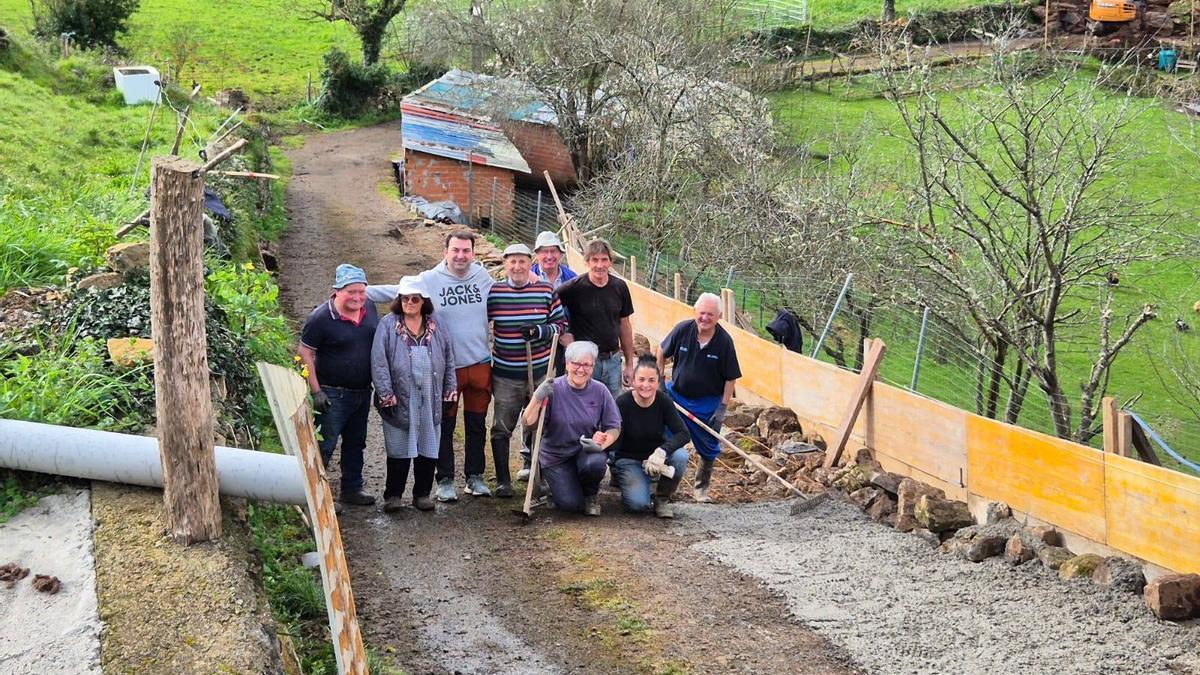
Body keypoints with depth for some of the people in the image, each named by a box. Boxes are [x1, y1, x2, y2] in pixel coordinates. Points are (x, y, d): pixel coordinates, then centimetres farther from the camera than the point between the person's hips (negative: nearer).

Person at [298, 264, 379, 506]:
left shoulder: (369, 309, 1)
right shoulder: (321, 318, -17)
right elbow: (305, 354, -14)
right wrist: (315, 391, -17)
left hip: (362, 392, 7)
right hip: (333, 394, -7)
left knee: (355, 442, 18)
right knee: (325, 445, -4)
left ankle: (352, 489, 31)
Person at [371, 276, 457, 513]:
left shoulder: (435, 328, 10)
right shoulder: (388, 325, -1)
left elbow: (449, 359, 16)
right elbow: (379, 361, -8)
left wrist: (450, 388, 9)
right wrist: (386, 394, -14)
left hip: (430, 401, 3)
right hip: (400, 400, -3)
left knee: (428, 448, 8)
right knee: (399, 449, 2)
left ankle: (422, 493, 20)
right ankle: (393, 495, 14)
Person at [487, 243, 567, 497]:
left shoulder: (546, 291, -2)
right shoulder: (493, 292, -3)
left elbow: (561, 324, 4)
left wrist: (540, 331, -15)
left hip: (540, 371, 1)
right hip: (505, 373, 0)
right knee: (501, 428, 1)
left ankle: (533, 467, 29)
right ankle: (502, 480, 10)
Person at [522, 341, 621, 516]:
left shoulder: (600, 391, -4)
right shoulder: (553, 389, -12)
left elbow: (614, 428, 1)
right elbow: (529, 423, -16)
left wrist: (602, 442, -20)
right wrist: (538, 398, -32)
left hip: (587, 451, 2)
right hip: (555, 455, -2)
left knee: (595, 463, -35)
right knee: (570, 504, -19)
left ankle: (590, 494, 2)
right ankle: (559, 482, 20)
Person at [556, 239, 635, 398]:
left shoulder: (620, 287, 3)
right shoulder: (574, 287, -10)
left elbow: (625, 325, 10)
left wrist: (629, 364, 11)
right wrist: (566, 338, -13)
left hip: (613, 360, 4)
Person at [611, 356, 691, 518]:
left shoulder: (664, 401, -11)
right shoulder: (622, 403, -18)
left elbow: (683, 434, -19)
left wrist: (662, 451, -34)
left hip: (656, 456, 3)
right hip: (628, 460, -3)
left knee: (680, 456, -30)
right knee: (638, 504, -27)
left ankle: (662, 500, -5)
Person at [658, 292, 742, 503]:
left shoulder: (724, 341, -16)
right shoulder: (682, 330, -13)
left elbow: (730, 378, -9)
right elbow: (663, 353, 5)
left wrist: (722, 408, -12)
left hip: (708, 403, -1)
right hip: (676, 394, 1)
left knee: (708, 449, 11)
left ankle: (701, 489, 29)